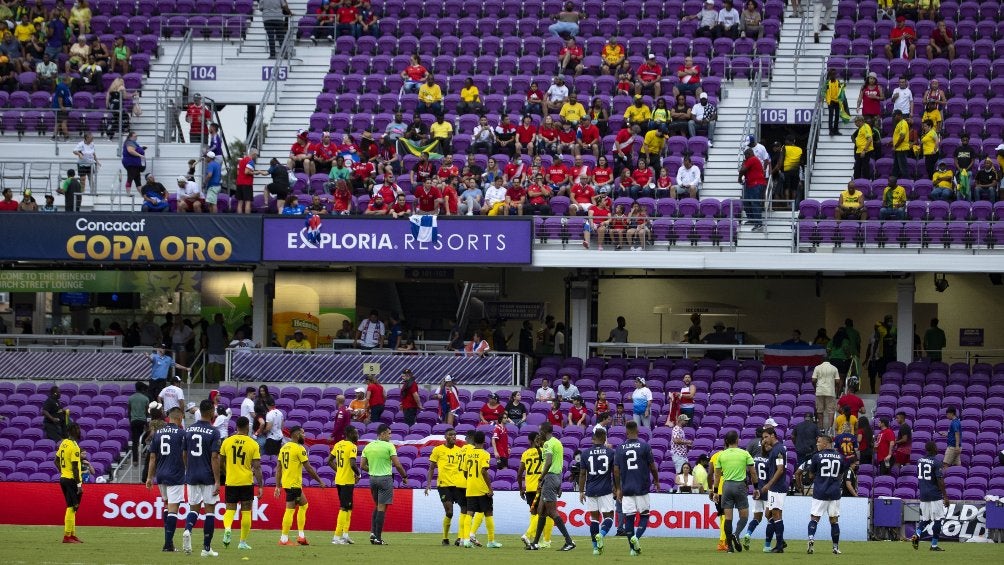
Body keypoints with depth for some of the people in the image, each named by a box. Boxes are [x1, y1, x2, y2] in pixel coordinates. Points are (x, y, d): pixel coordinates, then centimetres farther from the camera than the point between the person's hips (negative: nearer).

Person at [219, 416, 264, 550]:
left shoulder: (227, 442, 0)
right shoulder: (253, 444, -5)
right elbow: (257, 467, -7)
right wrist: (260, 486, -4)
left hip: (231, 481, 1)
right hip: (247, 482, -1)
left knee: (230, 509, 9)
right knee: (246, 511, 9)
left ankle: (227, 528, -21)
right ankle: (243, 542, 11)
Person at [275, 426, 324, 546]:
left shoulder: (284, 448, 12)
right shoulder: (299, 449, -12)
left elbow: (278, 468, 12)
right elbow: (308, 468, -12)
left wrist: (277, 486, 15)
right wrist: (320, 481, -2)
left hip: (285, 482, 9)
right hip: (294, 484, -9)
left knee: (304, 505, 18)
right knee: (290, 510, -5)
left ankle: (301, 536, 15)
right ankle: (284, 539, -3)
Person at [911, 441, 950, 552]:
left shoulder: (920, 461, 7)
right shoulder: (936, 462, -14)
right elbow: (940, 480, -17)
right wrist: (945, 496, -14)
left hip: (923, 495, 7)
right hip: (935, 495, -7)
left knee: (925, 519, 16)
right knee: (937, 519, 2)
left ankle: (917, 534, -8)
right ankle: (934, 545, 2)